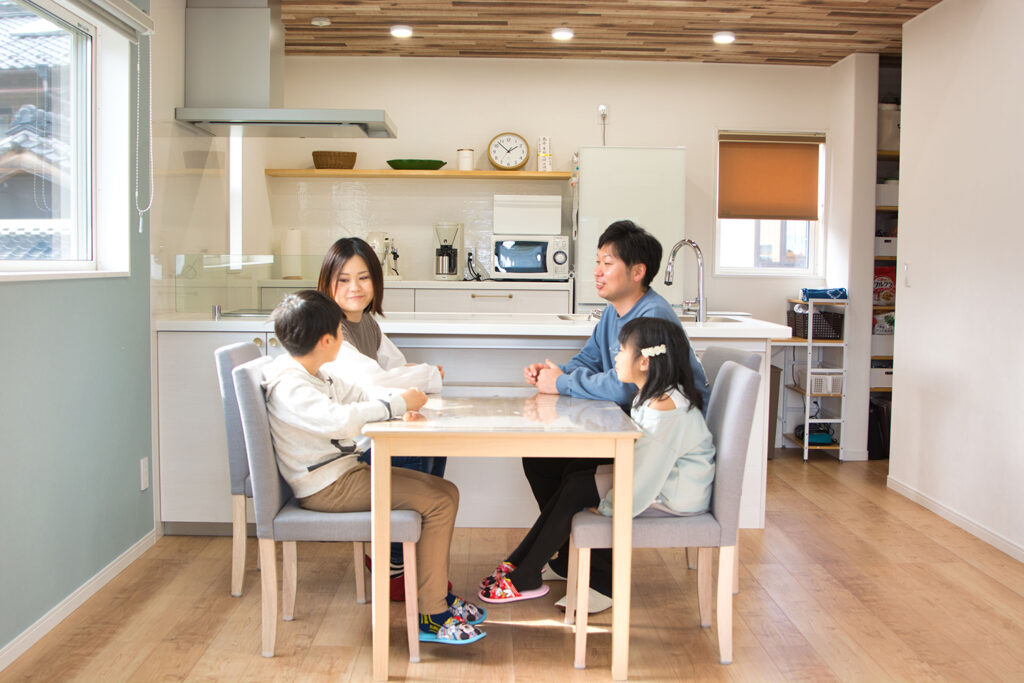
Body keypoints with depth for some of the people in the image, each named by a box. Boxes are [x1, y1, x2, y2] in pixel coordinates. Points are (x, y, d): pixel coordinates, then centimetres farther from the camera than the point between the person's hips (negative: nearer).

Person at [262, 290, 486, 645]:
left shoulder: (318, 374, 13)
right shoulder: (289, 387, -19)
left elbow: (360, 398, 18)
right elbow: (339, 419, -36)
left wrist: (401, 404, -4)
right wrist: (397, 403, -26)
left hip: (348, 470, 10)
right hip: (327, 488, -10)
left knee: (446, 491, 5)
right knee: (437, 502, -17)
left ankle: (439, 593, 13)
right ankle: (431, 616, -10)